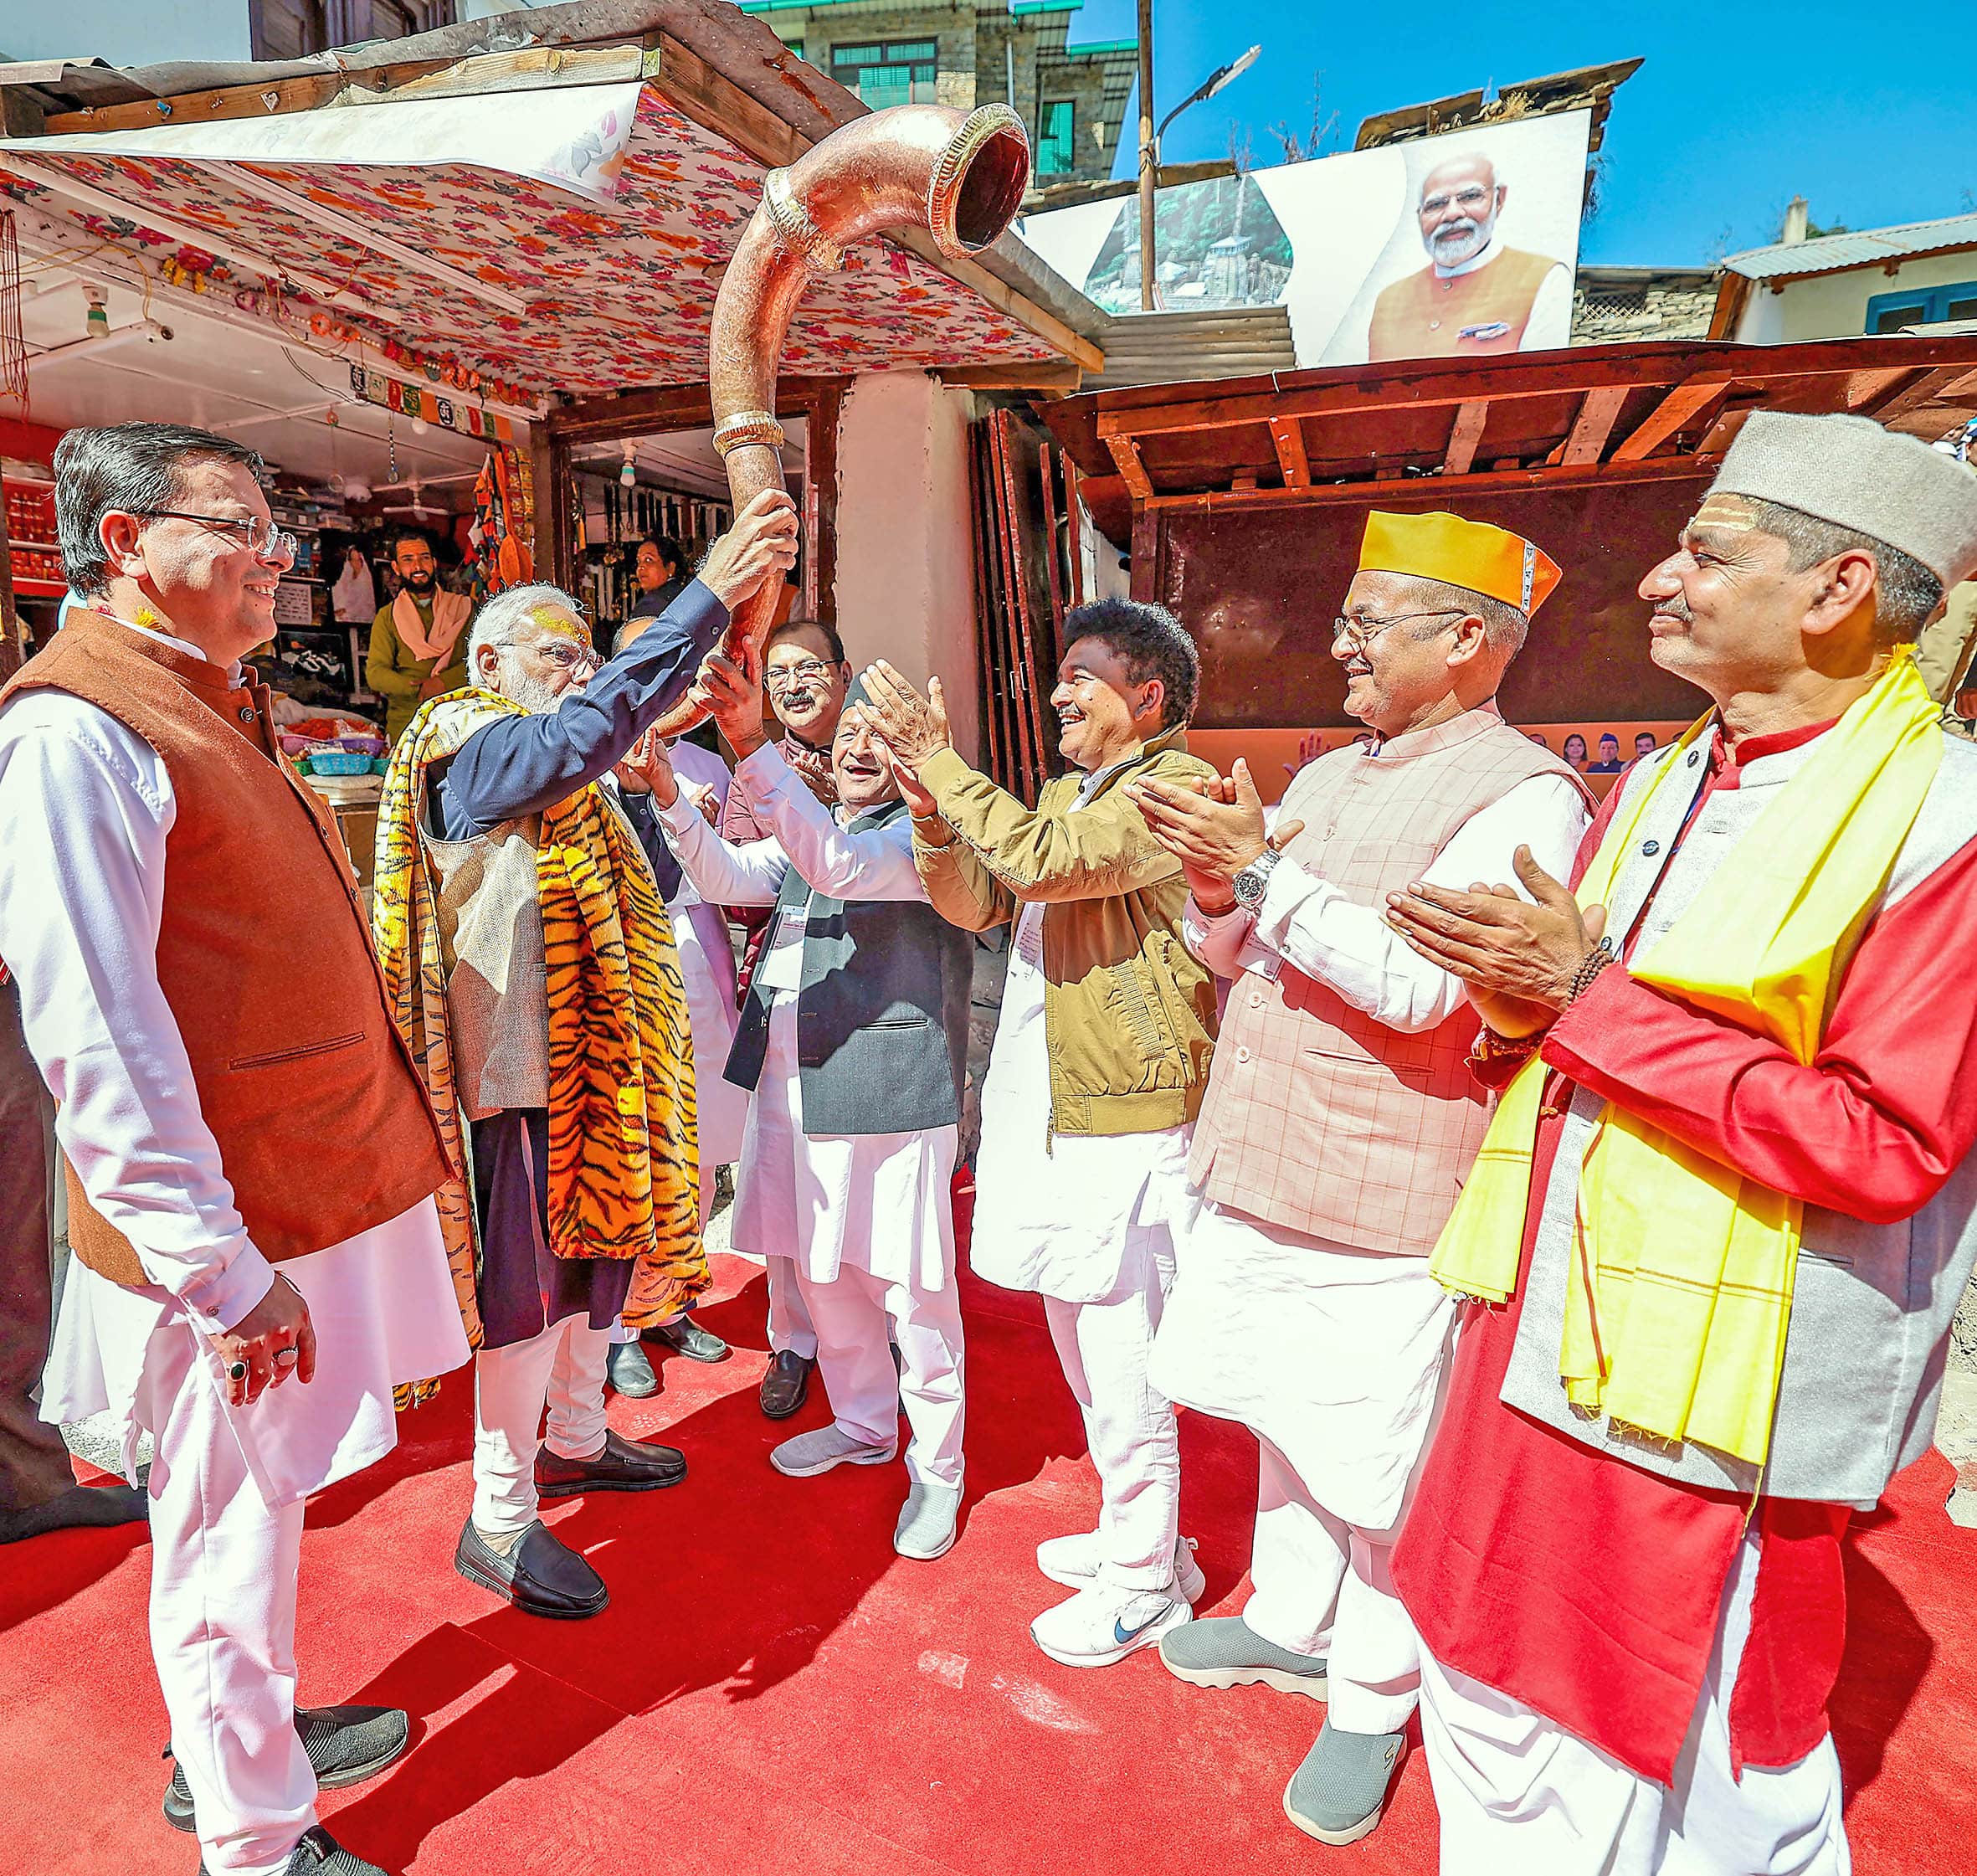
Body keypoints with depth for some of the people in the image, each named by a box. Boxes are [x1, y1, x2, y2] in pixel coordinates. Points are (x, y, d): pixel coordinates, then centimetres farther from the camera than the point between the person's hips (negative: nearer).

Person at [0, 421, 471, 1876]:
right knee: (231, 1529, 8)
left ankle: (251, 1732, 44)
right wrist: (221, 1265, -22)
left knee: (257, 1509, 24)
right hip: (234, 1227, -9)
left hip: (316, 1188, 9)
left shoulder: (213, 705, 14)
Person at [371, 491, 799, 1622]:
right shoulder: (464, 738, -12)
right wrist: (710, 596, -36)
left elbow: (639, 887, 16)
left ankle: (576, 1441, 39)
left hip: (591, 1052, 10)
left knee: (600, 1241, 19)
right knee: (529, 1281, -1)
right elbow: (578, 734, -33)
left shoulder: (570, 783, 18)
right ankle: (498, 1522, 15)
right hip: (518, 1059, -9)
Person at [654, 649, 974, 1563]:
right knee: (823, 1273, 19)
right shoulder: (802, 828, 17)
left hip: (890, 1095, -7)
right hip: (794, 1090, 8)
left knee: (911, 1291, 2)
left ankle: (936, 1470, 21)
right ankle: (864, 1425, 40)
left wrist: (751, 746, -35)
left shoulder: (922, 834, -9)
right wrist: (668, 792, -11)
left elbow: (839, 865, -27)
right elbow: (729, 878, 5)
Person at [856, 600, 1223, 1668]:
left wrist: (943, 763, -20)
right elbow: (978, 905, 13)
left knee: (1123, 1357, 2)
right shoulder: (1068, 791, 17)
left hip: (1125, 1118, -9)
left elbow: (1047, 861, -28)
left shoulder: (1175, 786, -13)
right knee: (1079, 1336, 20)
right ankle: (1128, 1530, 40)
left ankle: (1146, 1585, 23)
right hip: (1047, 1108, 10)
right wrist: (931, 817, -3)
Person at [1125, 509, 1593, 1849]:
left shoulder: (1525, 795, -14)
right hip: (1259, 1177, 8)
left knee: (1376, 1474, 8)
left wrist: (1265, 870, -24)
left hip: (1382, 1208, -7)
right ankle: (1289, 1624, 45)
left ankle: (1373, 1701, 32)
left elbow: (1419, 987, -25)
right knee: (1288, 1425, 23)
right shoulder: (1329, 776, 11)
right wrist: (1216, 891, -7)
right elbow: (1229, 955, 13)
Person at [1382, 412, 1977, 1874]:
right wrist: (1521, 1005, -9)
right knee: (1495, 1725, 23)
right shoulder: (1658, 785, 8)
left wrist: (1591, 994, -21)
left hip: (1712, 1411, -7)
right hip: (1536, 1352, 7)